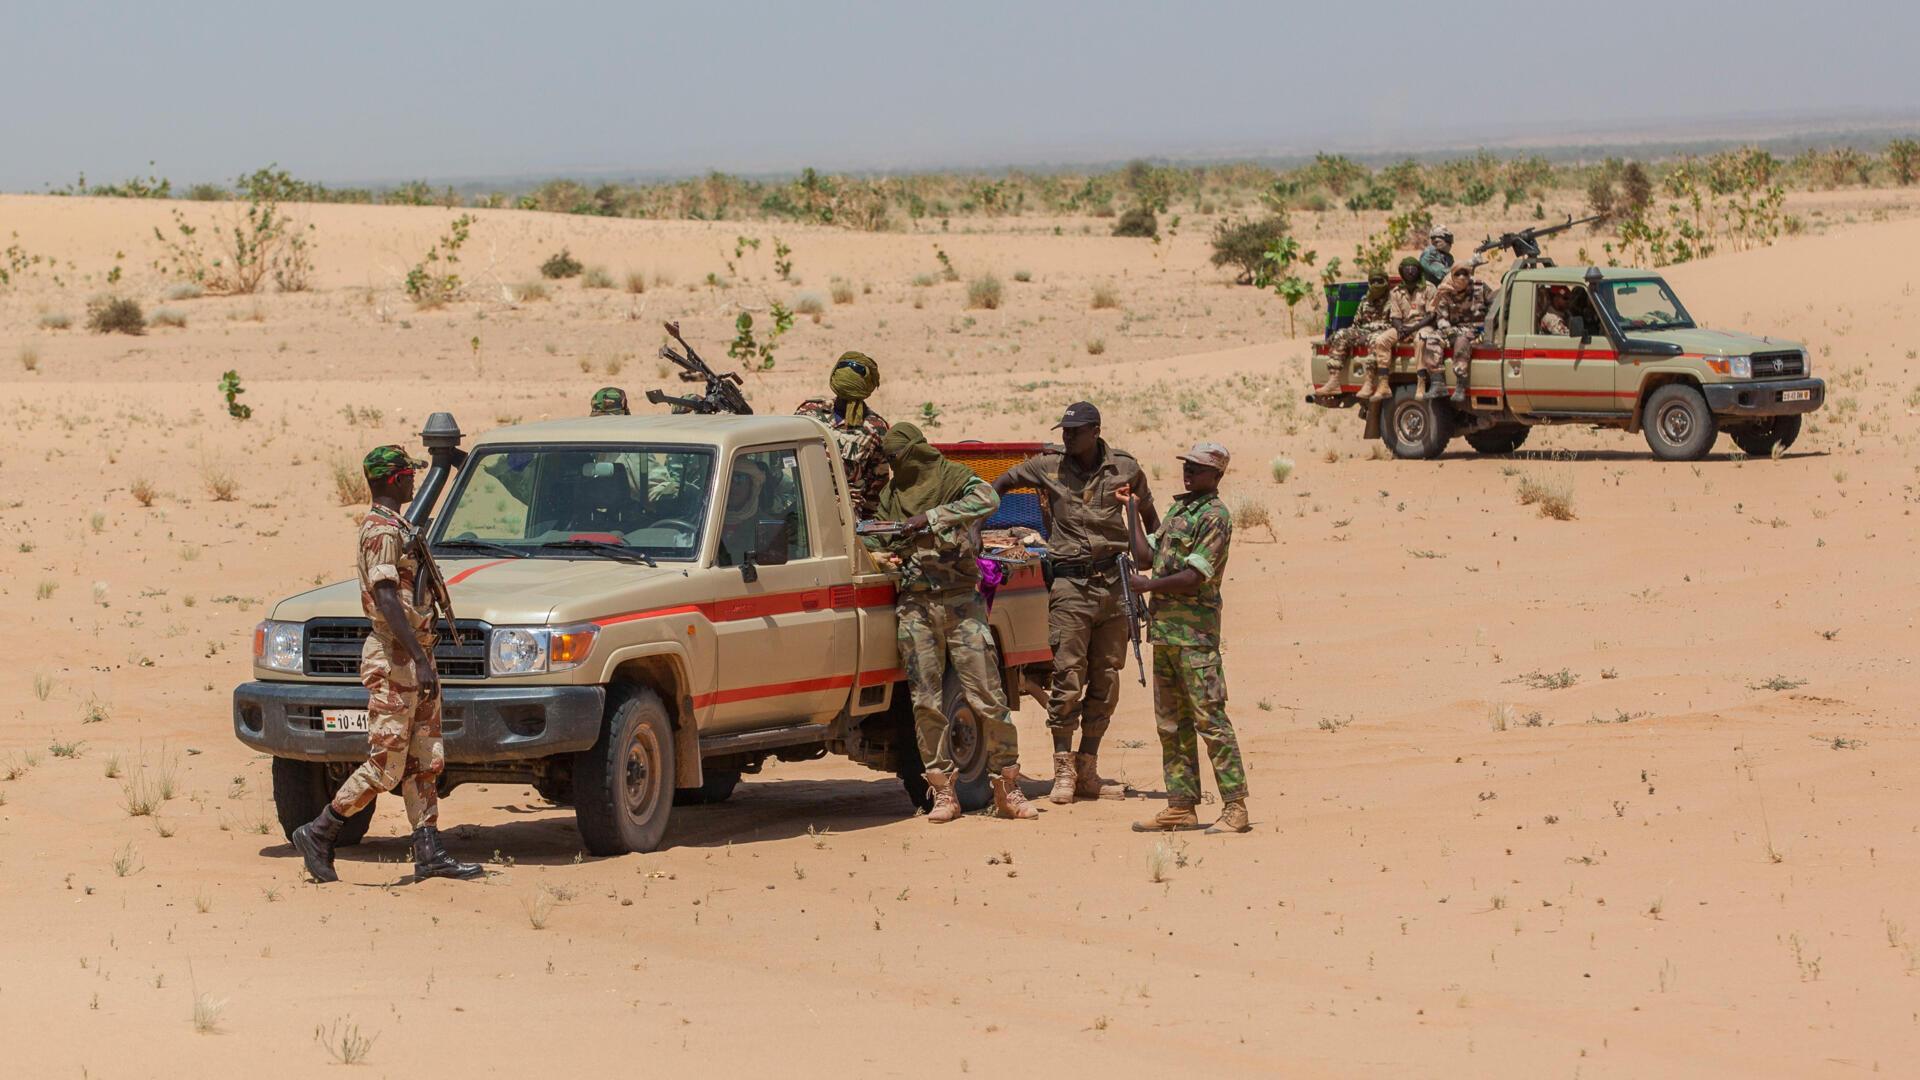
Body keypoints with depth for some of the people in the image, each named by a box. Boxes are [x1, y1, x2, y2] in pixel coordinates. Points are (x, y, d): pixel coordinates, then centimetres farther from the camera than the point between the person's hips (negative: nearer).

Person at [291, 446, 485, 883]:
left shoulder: (394, 527, 17)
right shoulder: (382, 531, -15)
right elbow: (386, 599, -23)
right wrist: (420, 659, -27)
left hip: (413, 656, 10)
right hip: (394, 661, -10)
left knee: (426, 761, 7)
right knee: (385, 767, -8)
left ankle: (428, 852, 6)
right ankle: (317, 835, -1)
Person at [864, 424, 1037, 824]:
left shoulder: (953, 478, 0)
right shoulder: (891, 493, 15)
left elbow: (987, 500, -21)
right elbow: (877, 539, 20)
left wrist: (930, 519, -24)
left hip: (960, 600, -4)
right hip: (915, 606, 4)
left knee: (987, 697, -5)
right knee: (925, 702, 0)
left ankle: (1008, 788, 3)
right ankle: (943, 793, 5)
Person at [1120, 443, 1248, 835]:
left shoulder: (1214, 516, -10)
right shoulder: (1177, 508, 18)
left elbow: (1194, 578, -18)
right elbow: (1146, 554, 20)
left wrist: (1148, 585, -7)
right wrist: (1132, 508, 22)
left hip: (1195, 630, -9)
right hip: (1164, 626, 9)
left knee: (1209, 718, -11)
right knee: (1171, 722, 11)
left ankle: (1235, 807, -11)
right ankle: (1181, 807, 15)